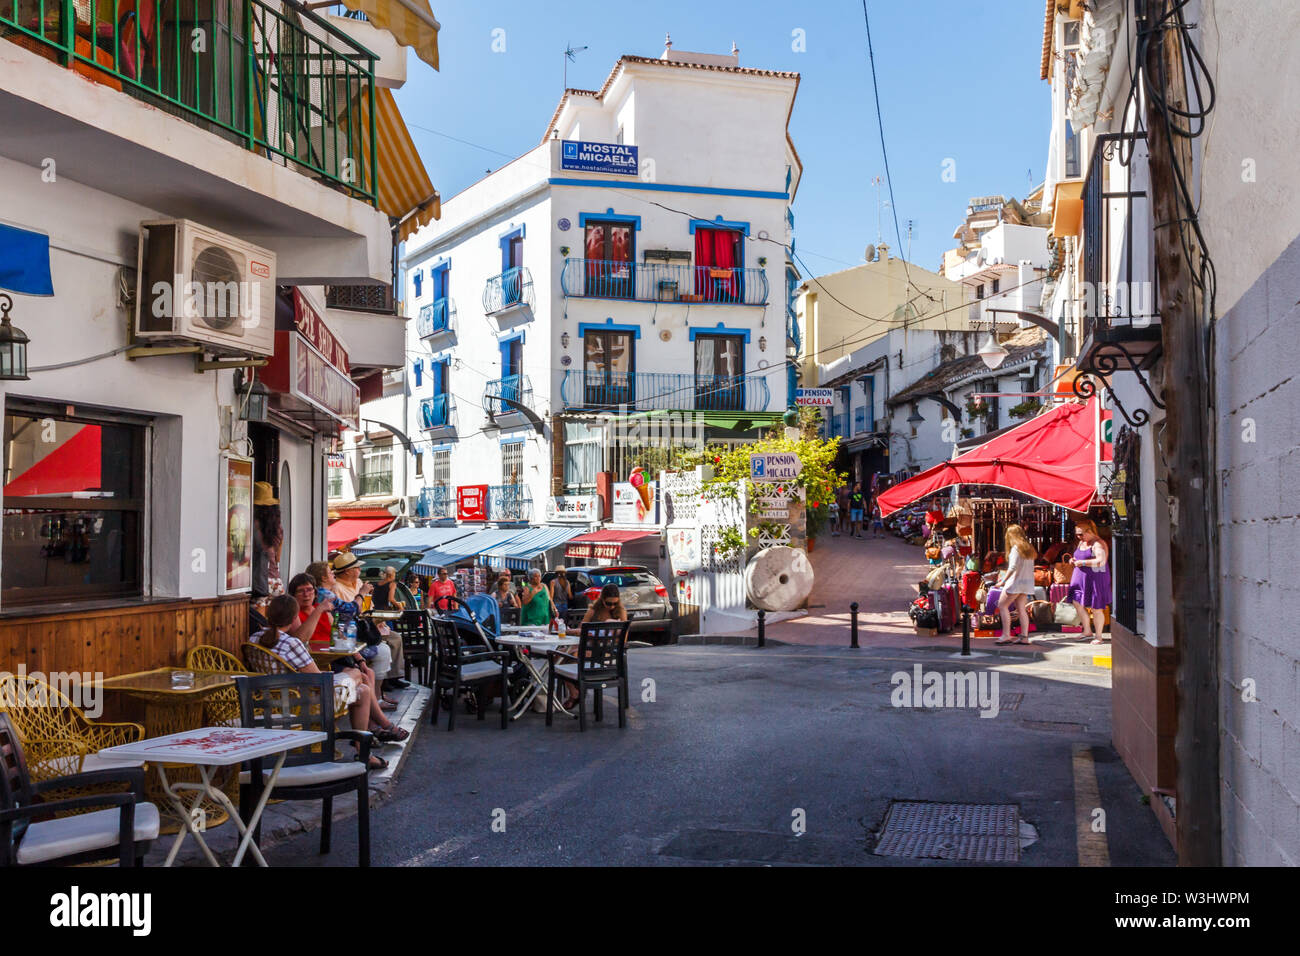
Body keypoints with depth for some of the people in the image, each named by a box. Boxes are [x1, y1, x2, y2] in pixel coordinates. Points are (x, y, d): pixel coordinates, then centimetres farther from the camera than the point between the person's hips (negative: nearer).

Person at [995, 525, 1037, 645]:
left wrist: (1003, 580, -18)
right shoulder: (1028, 548, 12)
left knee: (1002, 605, -2)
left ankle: (1006, 635, -7)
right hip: (1027, 582, 8)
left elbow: (1013, 567, -20)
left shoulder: (1016, 547, -11)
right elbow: (1030, 568, 16)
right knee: (1022, 609, 8)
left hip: (1016, 581, -8)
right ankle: (1024, 636, 3)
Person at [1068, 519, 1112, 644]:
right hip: (1081, 578, 8)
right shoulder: (1081, 543, 15)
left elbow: (1101, 562, -26)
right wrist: (1073, 560, 7)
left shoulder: (1098, 544, -13)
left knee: (1096, 609, -2)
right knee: (1077, 603, 1)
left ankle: (1098, 637, 8)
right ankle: (1087, 632, 15)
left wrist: (1082, 562, -23)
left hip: (1095, 578, -8)